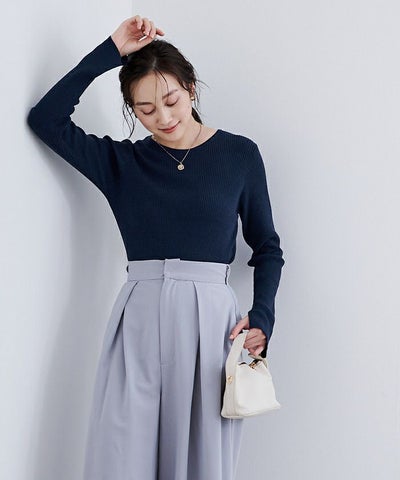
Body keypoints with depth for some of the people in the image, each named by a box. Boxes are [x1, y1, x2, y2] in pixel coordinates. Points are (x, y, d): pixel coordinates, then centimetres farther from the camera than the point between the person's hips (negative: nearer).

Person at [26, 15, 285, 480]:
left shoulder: (240, 154, 5)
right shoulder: (122, 161, 8)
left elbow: (267, 247, 10)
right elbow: (45, 118, -2)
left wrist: (262, 318, -5)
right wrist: (110, 52, -2)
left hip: (211, 318, -1)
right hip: (139, 318, 1)